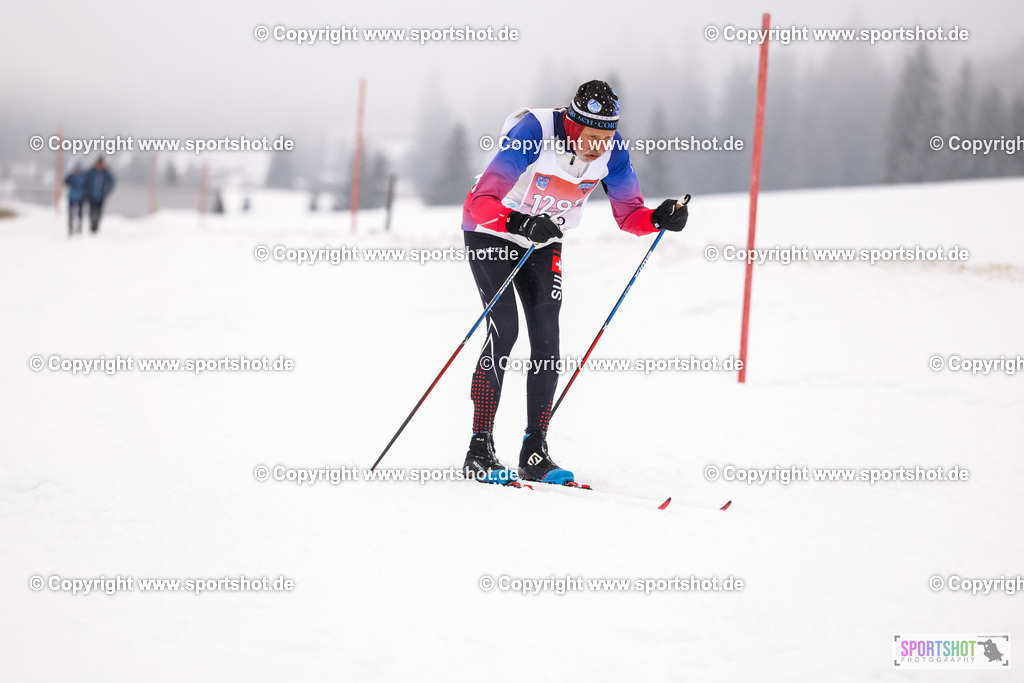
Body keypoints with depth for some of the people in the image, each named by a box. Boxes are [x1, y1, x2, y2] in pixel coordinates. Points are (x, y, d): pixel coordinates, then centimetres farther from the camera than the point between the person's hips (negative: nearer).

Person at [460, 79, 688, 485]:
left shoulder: (611, 151, -16)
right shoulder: (534, 135, -32)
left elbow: (629, 215, -7)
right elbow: (483, 203, -35)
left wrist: (659, 218, -27)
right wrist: (522, 224, -52)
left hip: (543, 243, 5)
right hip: (490, 231, -5)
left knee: (547, 338, -7)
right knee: (504, 329, -18)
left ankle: (535, 455, -4)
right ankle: (479, 451, -15)